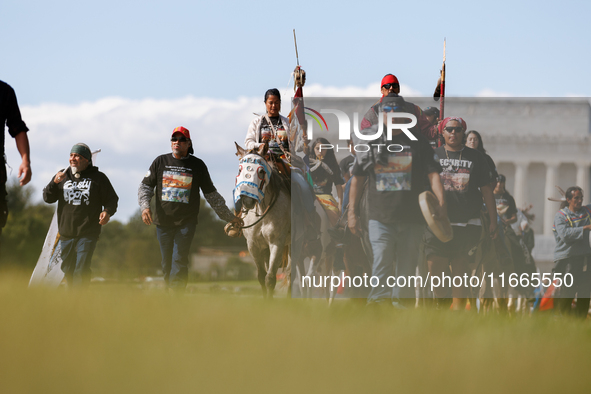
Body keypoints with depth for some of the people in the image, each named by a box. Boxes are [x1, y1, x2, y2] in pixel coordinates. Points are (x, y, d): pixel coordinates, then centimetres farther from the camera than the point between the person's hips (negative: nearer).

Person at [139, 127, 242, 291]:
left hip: (186, 222, -2)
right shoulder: (160, 162, 6)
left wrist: (229, 216, 14)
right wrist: (145, 206, -12)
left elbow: (211, 194, 12)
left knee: (179, 261, -14)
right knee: (167, 264, 7)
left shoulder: (197, 165, 4)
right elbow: (145, 187, 8)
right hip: (163, 221, 2)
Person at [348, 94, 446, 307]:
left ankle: (401, 304, 14)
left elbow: (433, 174, 1)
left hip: (412, 218, 1)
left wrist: (441, 201, -14)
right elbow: (357, 178, 12)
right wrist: (352, 212, 6)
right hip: (380, 217, -1)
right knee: (381, 260, -13)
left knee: (407, 266, 4)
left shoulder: (417, 141, 7)